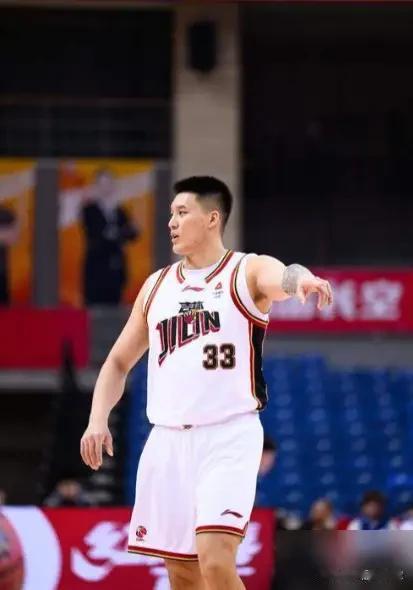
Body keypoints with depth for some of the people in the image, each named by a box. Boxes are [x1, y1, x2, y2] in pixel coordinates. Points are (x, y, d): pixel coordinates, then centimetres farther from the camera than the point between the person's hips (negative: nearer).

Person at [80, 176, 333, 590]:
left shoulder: (248, 271, 0)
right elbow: (118, 362, 21)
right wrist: (98, 419, 5)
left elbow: (282, 278, -25)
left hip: (229, 436, -6)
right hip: (168, 441, 6)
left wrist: (300, 280, -49)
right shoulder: (157, 285, 15)